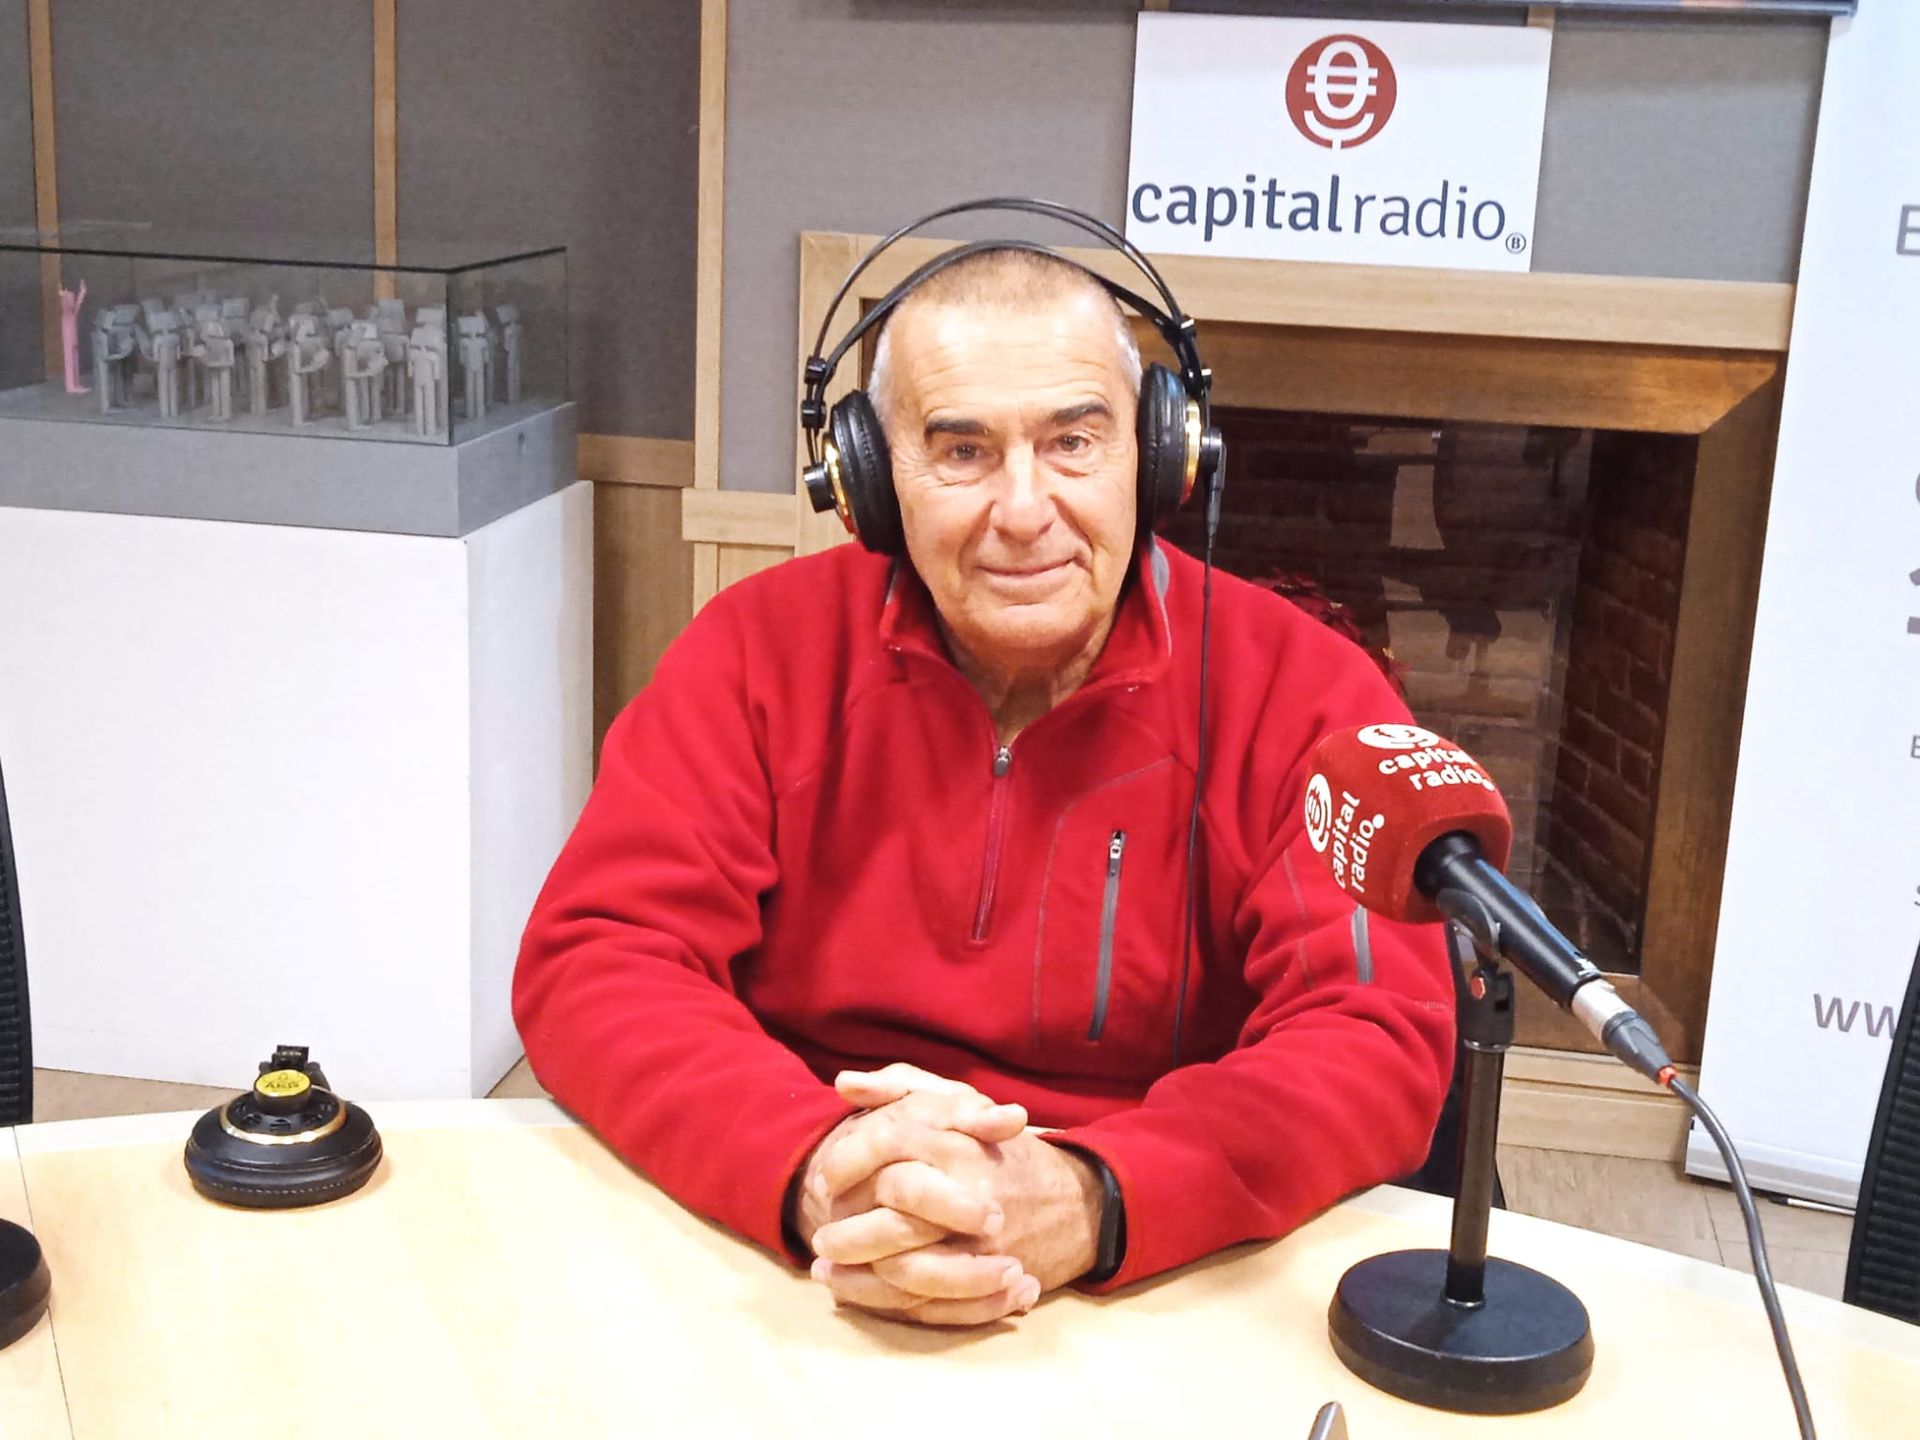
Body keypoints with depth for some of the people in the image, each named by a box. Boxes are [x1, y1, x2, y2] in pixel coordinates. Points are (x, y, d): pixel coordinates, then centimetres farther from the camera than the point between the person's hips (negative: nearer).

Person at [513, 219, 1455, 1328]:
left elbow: (1379, 1036, -13)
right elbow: (594, 962, -6)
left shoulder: (1303, 694, -4)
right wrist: (816, 1176, -26)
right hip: (782, 1285, 3)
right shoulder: (764, 650, 0)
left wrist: (1084, 1202, -30)